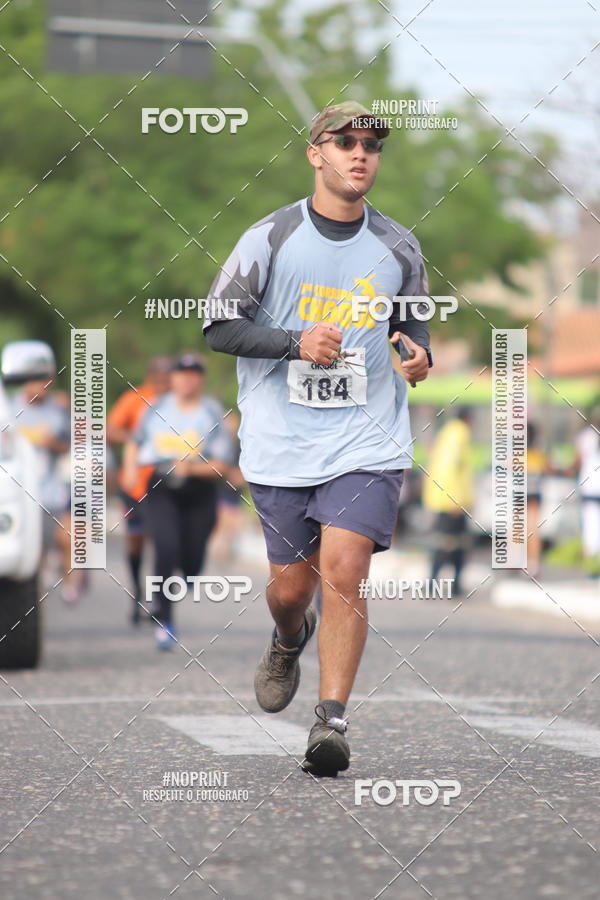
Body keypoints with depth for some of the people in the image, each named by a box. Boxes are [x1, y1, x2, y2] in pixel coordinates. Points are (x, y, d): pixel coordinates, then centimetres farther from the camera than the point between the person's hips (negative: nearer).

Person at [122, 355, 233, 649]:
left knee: (192, 561, 4)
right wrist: (130, 467, 4)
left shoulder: (212, 413, -2)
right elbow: (135, 441, 21)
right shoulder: (158, 407, 6)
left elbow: (222, 465, -5)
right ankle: (164, 620, -13)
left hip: (198, 492, 0)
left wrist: (193, 468, -21)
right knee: (166, 548, -20)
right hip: (160, 489, 0)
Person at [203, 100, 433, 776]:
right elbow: (219, 326, -1)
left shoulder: (398, 249, 5)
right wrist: (296, 344, -16)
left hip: (367, 444, 0)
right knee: (291, 586, 8)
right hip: (281, 443, 0)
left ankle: (330, 721, -13)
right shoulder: (270, 238, -2)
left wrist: (417, 352, -4)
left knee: (344, 573, -16)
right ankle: (289, 642, 44)